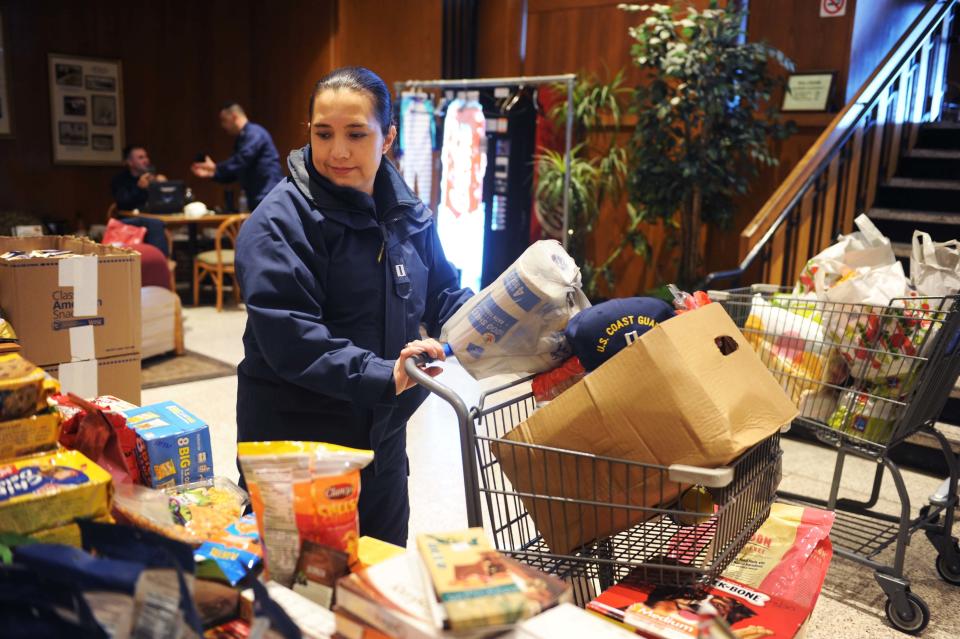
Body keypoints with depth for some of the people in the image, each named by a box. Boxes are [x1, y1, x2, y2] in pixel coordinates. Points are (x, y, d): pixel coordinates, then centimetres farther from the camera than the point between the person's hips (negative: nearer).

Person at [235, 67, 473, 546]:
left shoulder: (409, 215, 4)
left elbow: (442, 294, 11)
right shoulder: (280, 222, -16)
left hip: (383, 437, 6)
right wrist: (383, 376, -33)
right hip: (296, 442, -6)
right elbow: (289, 337, -25)